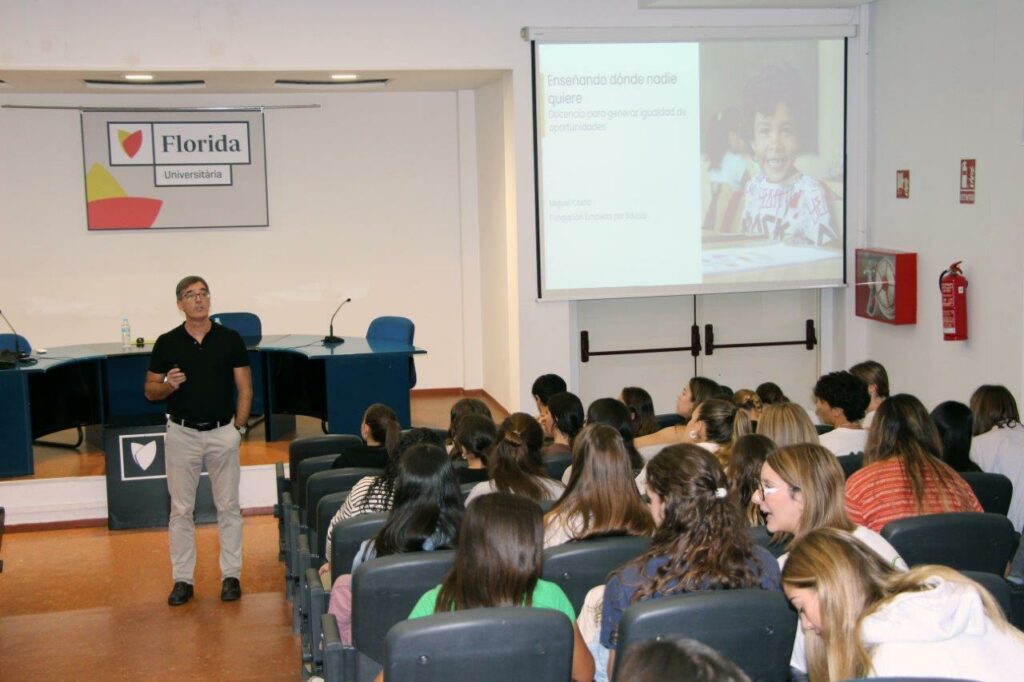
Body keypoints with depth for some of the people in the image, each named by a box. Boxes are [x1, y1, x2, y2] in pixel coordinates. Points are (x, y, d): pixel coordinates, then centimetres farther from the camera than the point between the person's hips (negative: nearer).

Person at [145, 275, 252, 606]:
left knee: (228, 507, 6)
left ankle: (231, 575, 15)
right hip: (182, 433, 1)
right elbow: (150, 390, 6)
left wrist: (238, 428, -5)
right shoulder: (167, 343, 0)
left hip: (222, 432, 0)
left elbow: (244, 388, 2)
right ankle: (182, 579, 13)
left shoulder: (230, 339, -1)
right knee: (181, 510, 5)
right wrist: (167, 384, -16)